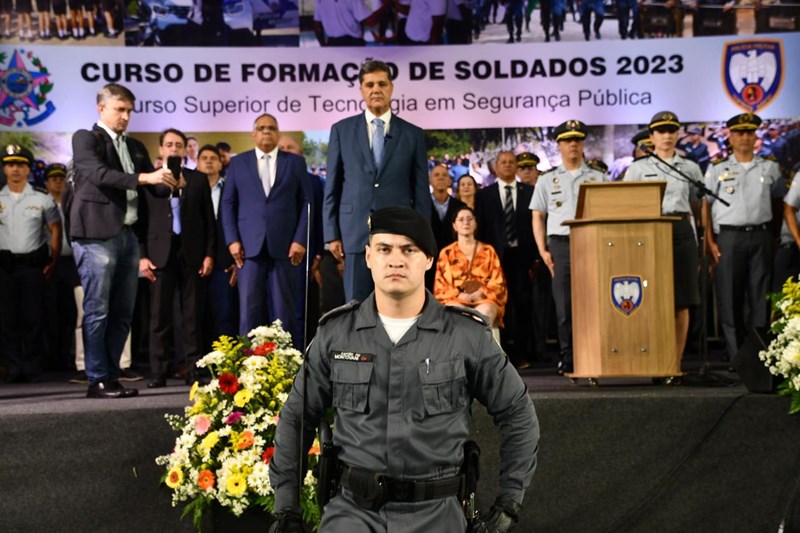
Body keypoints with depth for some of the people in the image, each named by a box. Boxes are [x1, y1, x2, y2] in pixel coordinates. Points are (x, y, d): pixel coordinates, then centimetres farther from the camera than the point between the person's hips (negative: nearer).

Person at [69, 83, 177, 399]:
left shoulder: (135, 147, 18)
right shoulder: (85, 138, -2)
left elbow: (155, 189, 15)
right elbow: (100, 174, -19)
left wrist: (169, 183, -7)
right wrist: (143, 177, -29)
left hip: (128, 236, 7)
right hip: (98, 236, -7)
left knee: (122, 313, 8)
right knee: (98, 311, -4)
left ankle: (111, 376, 15)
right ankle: (98, 381, 1)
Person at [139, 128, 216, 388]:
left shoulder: (198, 180, 10)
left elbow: (209, 220, 9)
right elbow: (141, 220, 3)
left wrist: (209, 254, 1)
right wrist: (142, 256, -5)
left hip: (192, 254, 1)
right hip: (160, 254, -1)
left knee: (193, 315, 2)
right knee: (160, 316, -1)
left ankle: (193, 370, 6)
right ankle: (159, 371, 3)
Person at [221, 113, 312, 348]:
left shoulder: (295, 162, 11)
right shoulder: (238, 163, 13)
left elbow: (306, 203, 6)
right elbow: (228, 204, 9)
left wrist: (300, 240, -4)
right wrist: (232, 240, -2)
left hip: (284, 246, 0)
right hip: (249, 246, 0)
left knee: (283, 309, 2)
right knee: (249, 308, -1)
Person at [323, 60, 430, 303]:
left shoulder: (413, 134, 7)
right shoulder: (341, 130, 7)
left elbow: (421, 191, 6)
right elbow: (332, 187, 7)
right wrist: (332, 234, 1)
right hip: (356, 233, 0)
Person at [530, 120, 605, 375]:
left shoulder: (598, 178, 13)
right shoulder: (547, 180, 14)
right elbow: (538, 217, 12)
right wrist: (542, 250, 1)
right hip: (561, 245, 0)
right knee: (564, 305, -2)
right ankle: (568, 360, 4)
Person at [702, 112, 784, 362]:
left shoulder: (770, 168, 12)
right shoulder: (717, 169, 6)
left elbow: (781, 201, 17)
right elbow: (706, 206, 3)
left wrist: (772, 234, 7)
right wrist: (710, 241, -5)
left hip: (761, 236, 2)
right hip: (729, 237, -2)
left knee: (760, 297, 1)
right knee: (730, 298, -1)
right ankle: (737, 356, 6)